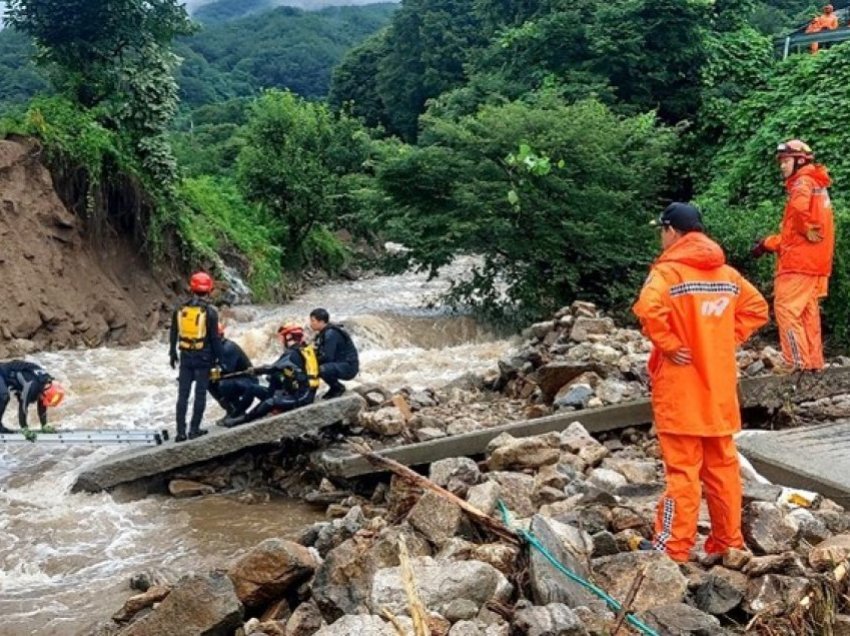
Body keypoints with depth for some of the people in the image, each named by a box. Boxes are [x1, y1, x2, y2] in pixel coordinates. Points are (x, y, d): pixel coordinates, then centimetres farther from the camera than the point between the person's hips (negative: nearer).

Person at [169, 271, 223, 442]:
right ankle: (194, 429, 6)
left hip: (185, 356, 4)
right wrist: (218, 356, 1)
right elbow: (215, 337, -10)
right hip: (203, 357, -4)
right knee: (200, 394, 5)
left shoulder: (180, 310, 2)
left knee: (183, 394, 8)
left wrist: (172, 353, 21)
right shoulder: (209, 312, -12)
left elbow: (173, 334, 10)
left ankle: (181, 432, 8)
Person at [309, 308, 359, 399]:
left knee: (322, 369, -33)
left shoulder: (331, 334, -20)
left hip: (348, 367, -10)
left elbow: (328, 357, -26)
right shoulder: (323, 333, 9)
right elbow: (320, 353, 11)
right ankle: (334, 388, 13)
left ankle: (338, 388, -5)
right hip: (338, 364, 10)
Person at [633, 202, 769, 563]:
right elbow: (757, 308, 16)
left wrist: (669, 344, -17)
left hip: (681, 391, -6)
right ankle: (728, 542, 23)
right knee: (722, 466, 14)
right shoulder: (727, 273, 9)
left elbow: (648, 310, -30)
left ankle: (674, 548, 4)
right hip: (719, 389, 6)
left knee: (682, 469, -2)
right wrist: (727, 340, 11)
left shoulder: (668, 271, -13)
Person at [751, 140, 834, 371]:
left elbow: (801, 228, -16)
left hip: (799, 261, -10)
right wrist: (774, 243, 5)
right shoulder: (816, 184, 21)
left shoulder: (802, 184, -9)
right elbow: (808, 226, 15)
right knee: (808, 313, 12)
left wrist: (768, 243, -6)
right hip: (815, 261, 10)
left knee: (786, 310, -10)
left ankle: (798, 365, -14)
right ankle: (813, 364, 14)